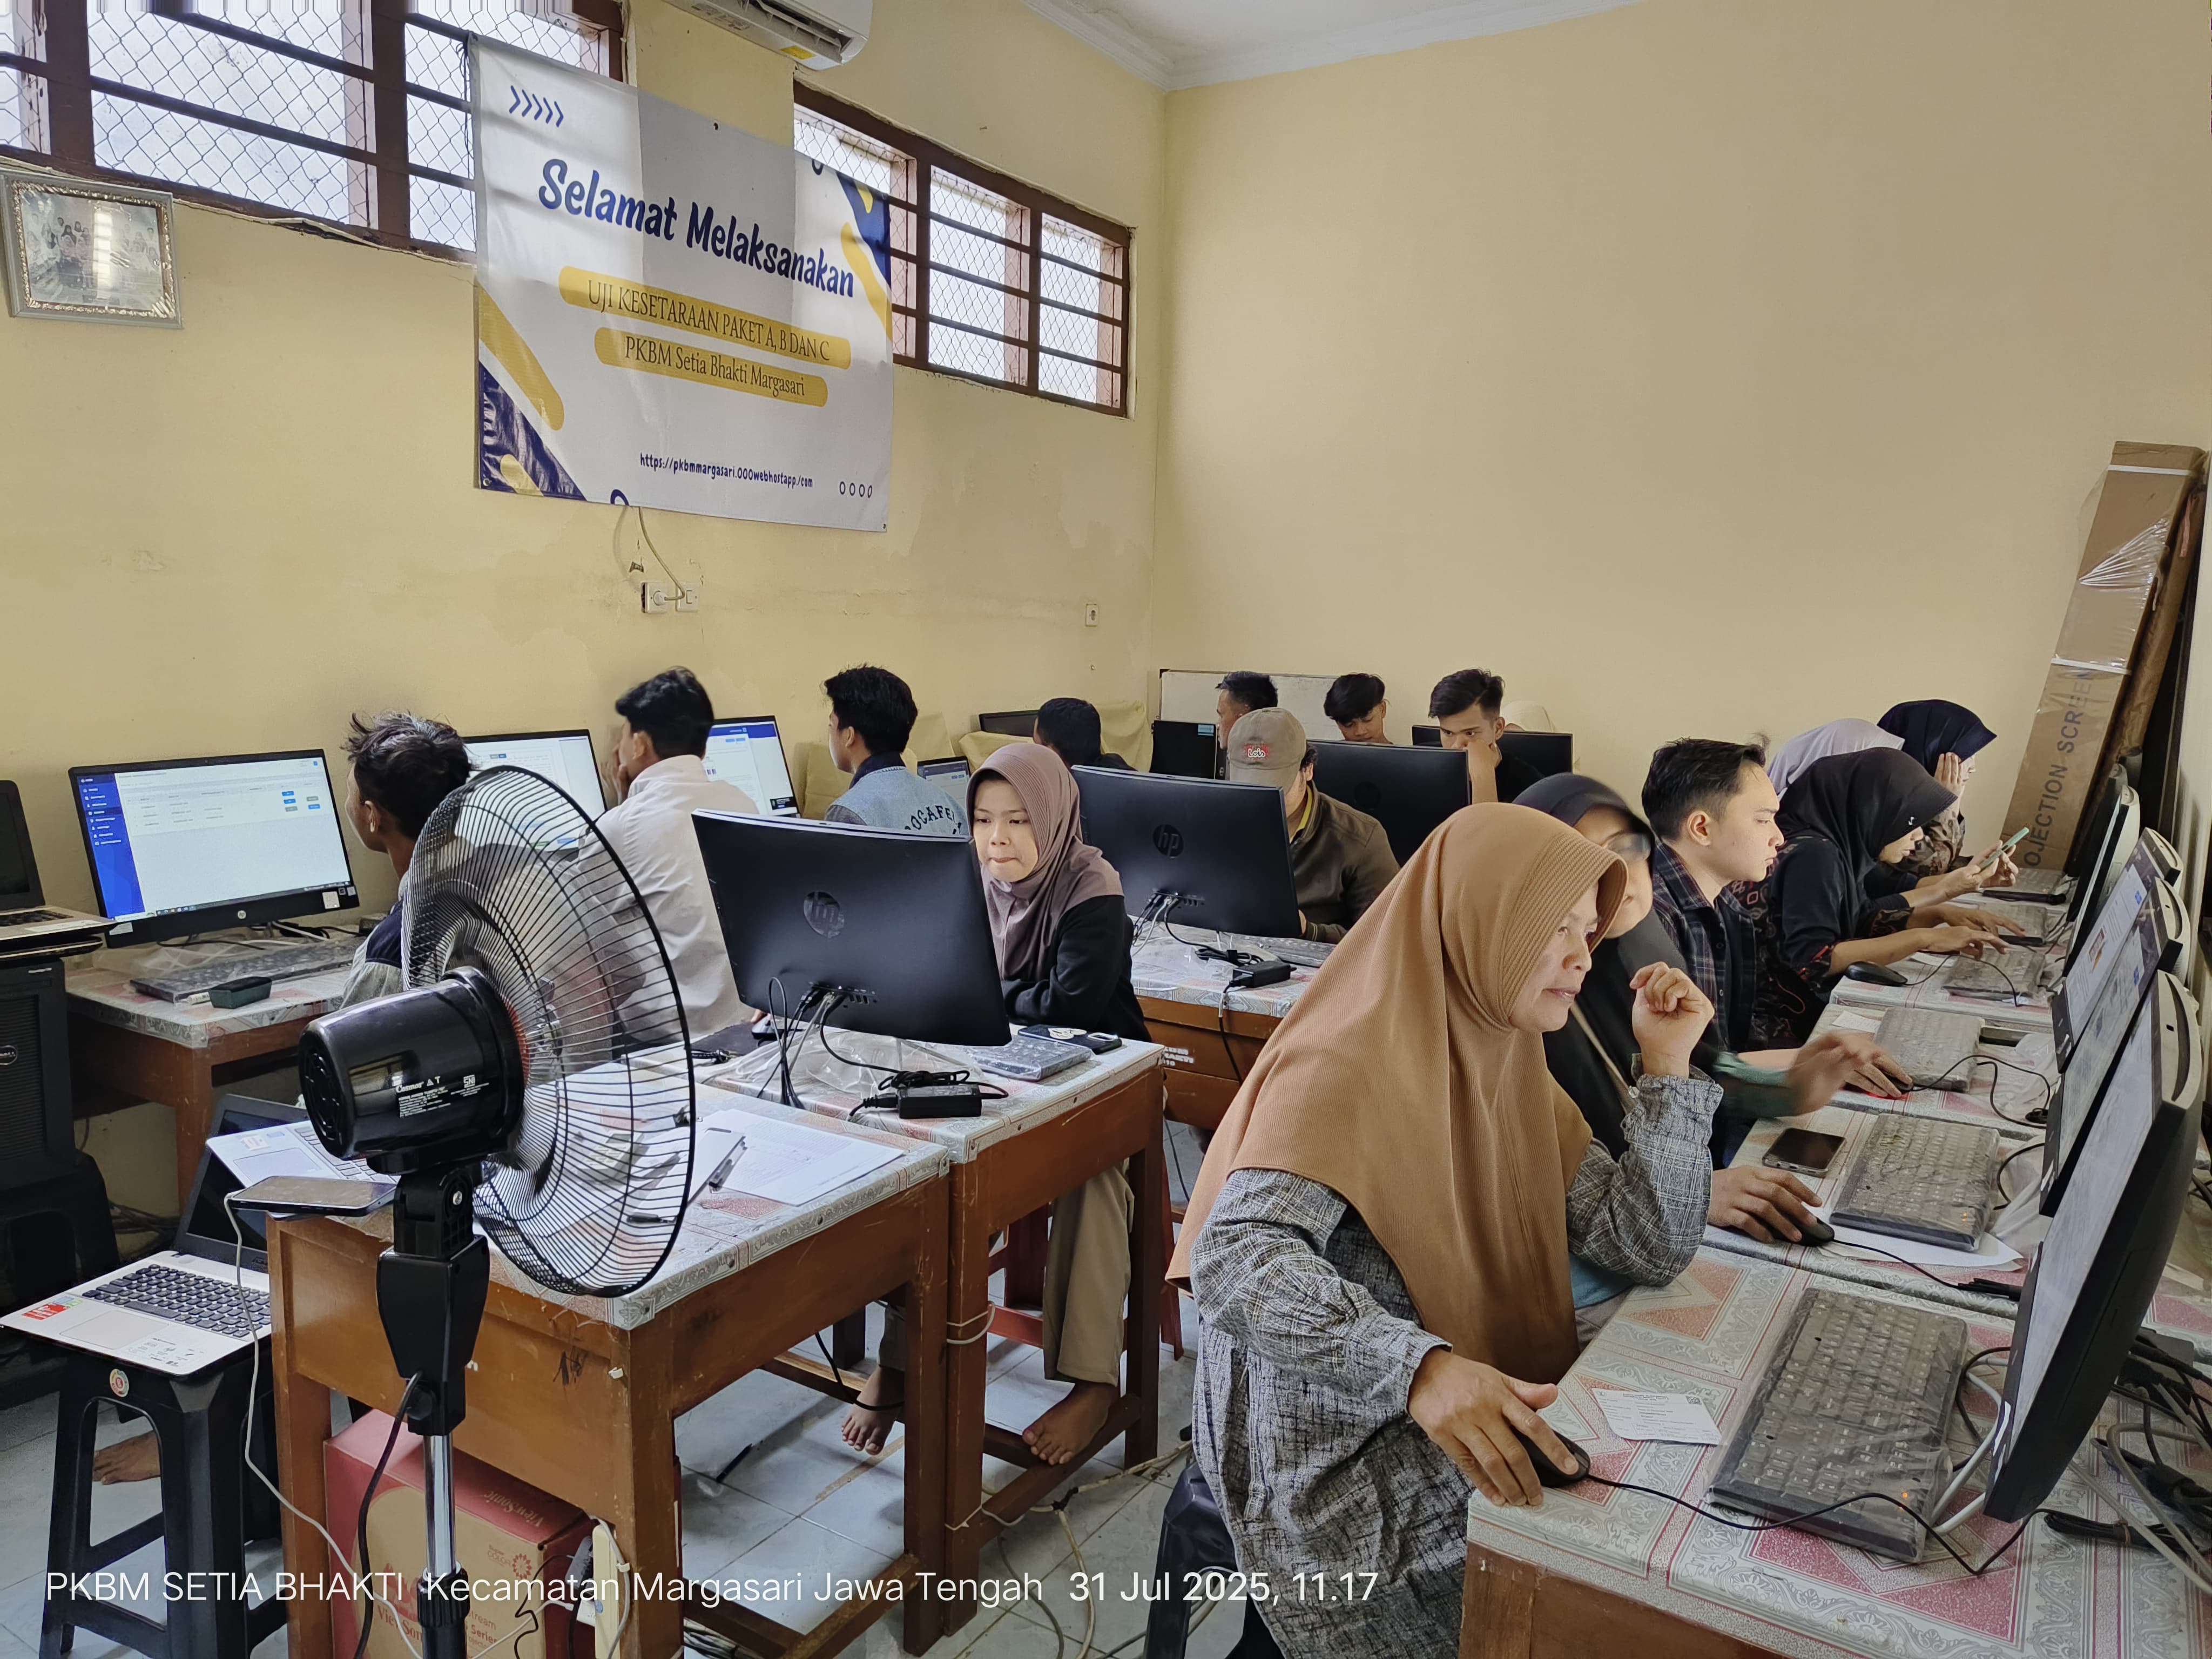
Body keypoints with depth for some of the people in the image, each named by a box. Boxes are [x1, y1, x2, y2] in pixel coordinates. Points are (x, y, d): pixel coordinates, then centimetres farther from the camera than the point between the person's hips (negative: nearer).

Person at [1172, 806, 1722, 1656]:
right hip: (1341, 1476, -7)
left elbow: (1646, 1248, 4)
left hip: (1488, 1443, 7)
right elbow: (1234, 1262, -33)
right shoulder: (1351, 1066, -20)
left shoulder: (1508, 1067, 6)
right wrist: (1420, 1365, -46)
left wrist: (1667, 1062, -3)